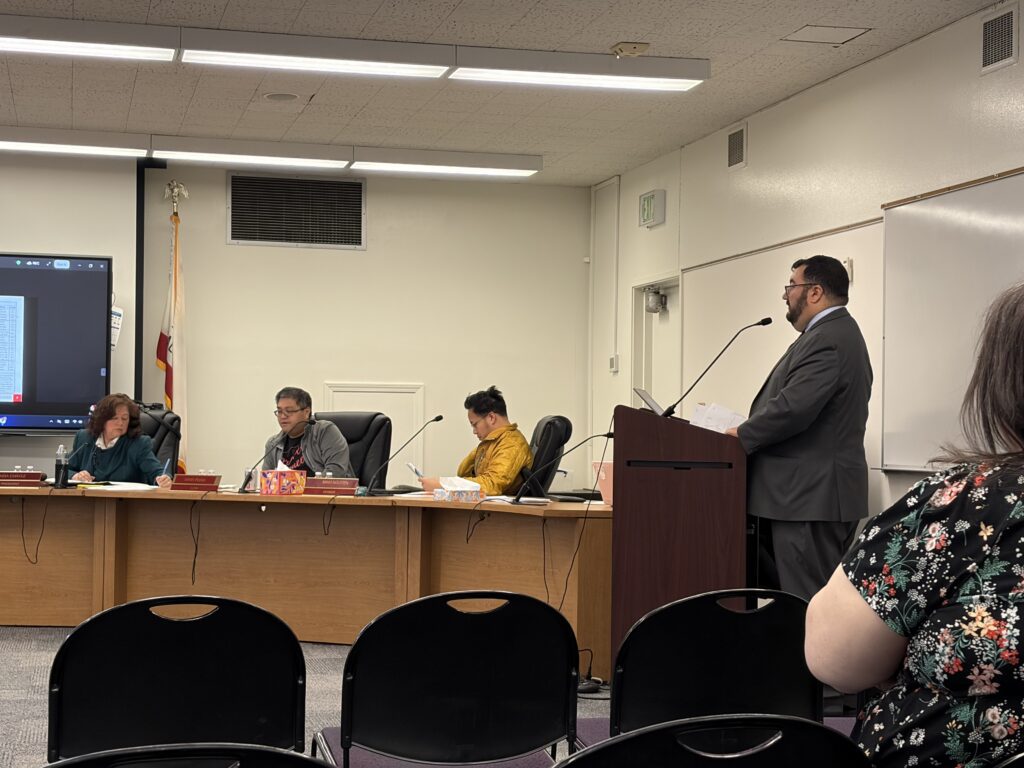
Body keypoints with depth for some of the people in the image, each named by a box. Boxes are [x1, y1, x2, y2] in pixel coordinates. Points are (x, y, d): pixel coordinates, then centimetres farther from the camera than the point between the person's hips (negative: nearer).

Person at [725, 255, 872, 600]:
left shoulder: (826, 340, -15)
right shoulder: (839, 333, 19)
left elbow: (794, 407, -24)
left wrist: (741, 435, -10)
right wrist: (751, 433, 14)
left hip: (810, 498, -11)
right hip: (818, 494, 11)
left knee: (809, 607, -9)